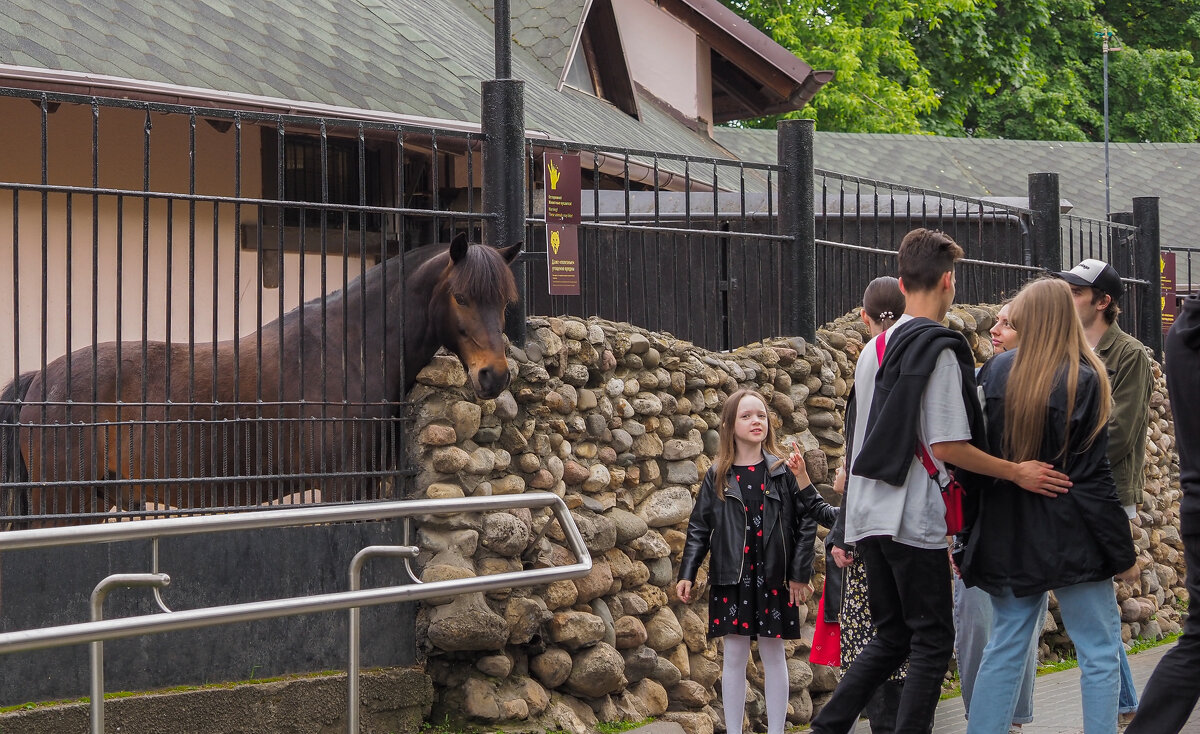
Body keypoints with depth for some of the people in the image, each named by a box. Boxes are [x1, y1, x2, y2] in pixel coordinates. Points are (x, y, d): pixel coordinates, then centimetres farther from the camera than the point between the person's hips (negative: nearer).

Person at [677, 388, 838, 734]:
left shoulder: (784, 471, -1)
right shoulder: (717, 477, 3)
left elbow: (807, 520, -1)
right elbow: (699, 528, 6)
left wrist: (800, 574, -5)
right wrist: (687, 574, 0)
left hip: (773, 577, -1)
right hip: (731, 578, 1)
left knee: (774, 653, 4)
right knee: (734, 655, 4)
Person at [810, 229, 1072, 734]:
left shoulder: (874, 348, 14)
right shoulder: (940, 349, -12)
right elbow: (948, 447, -16)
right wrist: (1016, 472, -9)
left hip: (868, 515, 8)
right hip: (914, 519, -8)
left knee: (891, 637, 16)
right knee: (932, 643, 1)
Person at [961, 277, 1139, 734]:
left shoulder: (996, 371, 0)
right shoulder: (1083, 381, -13)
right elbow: (1092, 478, -14)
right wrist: (1122, 553, -7)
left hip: (1008, 537, 5)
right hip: (1069, 539, -5)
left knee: (1006, 645, 13)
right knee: (1100, 652, 3)